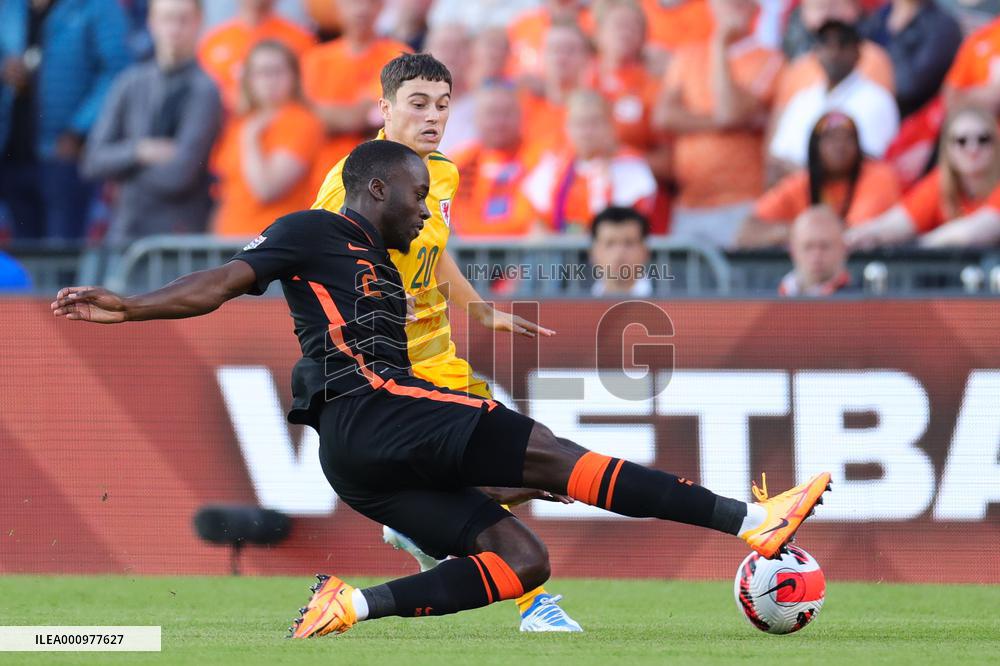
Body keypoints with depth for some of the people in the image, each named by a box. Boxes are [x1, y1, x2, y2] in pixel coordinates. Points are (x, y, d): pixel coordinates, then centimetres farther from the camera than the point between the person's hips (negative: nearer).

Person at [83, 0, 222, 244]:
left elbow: (178, 174, -13)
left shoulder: (204, 90, -7)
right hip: (124, 232, 5)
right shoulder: (130, 83, 10)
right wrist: (138, 152, -11)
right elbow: (93, 162, 6)